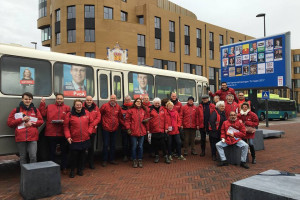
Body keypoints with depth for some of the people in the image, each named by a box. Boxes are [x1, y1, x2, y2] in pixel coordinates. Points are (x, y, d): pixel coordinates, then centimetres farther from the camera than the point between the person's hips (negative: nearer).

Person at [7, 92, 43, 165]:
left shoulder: (35, 110, 10)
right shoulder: (16, 110, 7)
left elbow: (41, 121, 10)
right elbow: (9, 123, 2)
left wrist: (32, 123, -7)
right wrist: (22, 119, -8)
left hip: (32, 137, 0)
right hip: (20, 137, 0)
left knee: (33, 156, -6)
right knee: (23, 157, 8)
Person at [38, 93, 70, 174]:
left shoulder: (67, 108, 6)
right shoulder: (49, 107, 10)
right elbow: (42, 114, 0)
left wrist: (64, 121, -18)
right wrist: (42, 104, -3)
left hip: (63, 134, 0)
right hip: (51, 134, 0)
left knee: (64, 152, 9)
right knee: (52, 152, 10)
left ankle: (64, 167, 24)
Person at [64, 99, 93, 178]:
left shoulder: (87, 113, 4)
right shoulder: (70, 115, -4)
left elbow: (90, 123, 13)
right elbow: (66, 126, -2)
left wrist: (89, 131, 0)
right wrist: (68, 136, -10)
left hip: (85, 139, 3)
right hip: (74, 140, -3)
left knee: (82, 155, 12)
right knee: (74, 155, 1)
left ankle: (80, 169, 28)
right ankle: (72, 170, 19)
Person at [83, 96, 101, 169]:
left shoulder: (96, 108, 9)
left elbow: (98, 117, 2)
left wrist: (93, 124, -11)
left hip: (93, 130, 3)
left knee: (91, 147, 12)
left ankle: (91, 163, 23)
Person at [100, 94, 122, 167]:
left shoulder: (118, 107, 5)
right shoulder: (105, 106, -8)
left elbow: (120, 116, 15)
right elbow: (100, 114, -1)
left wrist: (117, 122, 8)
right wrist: (103, 122, 0)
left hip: (114, 129, 4)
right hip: (106, 129, -4)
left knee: (113, 145, 13)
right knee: (105, 145, 0)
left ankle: (111, 159, 25)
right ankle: (104, 160, 12)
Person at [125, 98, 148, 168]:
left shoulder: (143, 111, 11)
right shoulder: (131, 110, -1)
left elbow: (145, 119, 16)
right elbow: (127, 120, -3)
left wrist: (147, 129, 7)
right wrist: (128, 128, -9)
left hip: (142, 132, 3)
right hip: (133, 132, -3)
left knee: (140, 146, 8)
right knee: (134, 146, 4)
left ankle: (140, 160, 19)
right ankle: (134, 161, 16)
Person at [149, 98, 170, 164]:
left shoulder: (163, 109, 7)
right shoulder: (150, 110, 0)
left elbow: (165, 119, 6)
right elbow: (148, 120, -2)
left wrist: (166, 128, 2)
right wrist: (148, 129, -6)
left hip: (161, 130, 1)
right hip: (153, 130, 0)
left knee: (163, 143, 1)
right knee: (155, 144, 8)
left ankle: (166, 156, 10)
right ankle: (157, 156, 23)